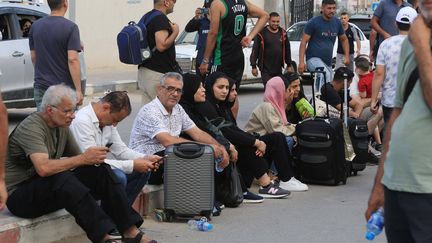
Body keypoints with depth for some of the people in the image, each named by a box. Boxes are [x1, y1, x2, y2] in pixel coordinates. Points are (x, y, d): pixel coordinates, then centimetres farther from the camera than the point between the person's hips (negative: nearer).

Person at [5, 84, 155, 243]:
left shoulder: (62, 127, 8)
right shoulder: (31, 127, -19)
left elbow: (76, 160, 11)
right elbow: (43, 168, -34)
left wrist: (94, 158, -12)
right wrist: (83, 159, -28)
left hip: (51, 187, 8)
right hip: (19, 196, -8)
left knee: (100, 171, -7)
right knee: (62, 178, -37)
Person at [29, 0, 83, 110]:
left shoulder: (35, 26, 5)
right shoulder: (70, 27, -12)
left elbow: (33, 57, 12)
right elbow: (72, 60, -19)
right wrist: (78, 90, -17)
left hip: (41, 87, 5)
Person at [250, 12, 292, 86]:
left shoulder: (282, 33, 9)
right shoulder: (261, 33, -5)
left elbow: (287, 50, 17)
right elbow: (255, 50, -4)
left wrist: (289, 64, 16)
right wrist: (254, 66, -6)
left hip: (278, 69, 5)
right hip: (266, 69, -5)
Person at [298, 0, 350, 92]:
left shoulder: (337, 23, 7)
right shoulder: (313, 22, -8)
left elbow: (344, 39, 21)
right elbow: (304, 42, -9)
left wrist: (346, 56, 8)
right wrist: (301, 62, -18)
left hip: (328, 61, 6)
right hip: (314, 59, -6)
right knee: (325, 75, -33)